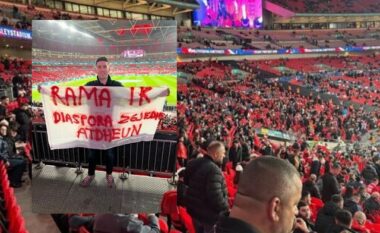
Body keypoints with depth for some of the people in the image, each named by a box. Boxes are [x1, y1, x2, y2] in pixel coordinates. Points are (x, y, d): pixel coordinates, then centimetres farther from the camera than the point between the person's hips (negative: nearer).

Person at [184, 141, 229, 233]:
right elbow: (216, 197, -32)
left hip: (193, 208, 9)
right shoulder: (213, 170, -29)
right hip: (209, 214, -8)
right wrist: (226, 209, -17)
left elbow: (186, 181, 17)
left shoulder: (194, 162, 1)